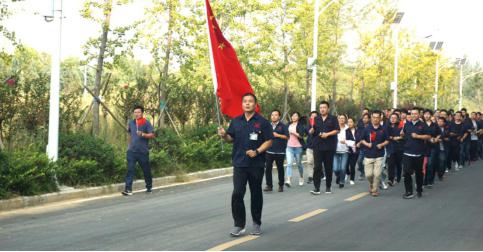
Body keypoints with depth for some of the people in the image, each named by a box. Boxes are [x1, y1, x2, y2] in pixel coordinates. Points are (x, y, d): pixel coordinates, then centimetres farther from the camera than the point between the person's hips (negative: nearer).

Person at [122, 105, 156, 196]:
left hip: (143, 151, -3)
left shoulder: (146, 123, -4)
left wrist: (143, 134, -24)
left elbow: (152, 135, -9)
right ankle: (128, 189, -12)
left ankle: (149, 187, 29)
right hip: (132, 151, 3)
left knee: (146, 170, 10)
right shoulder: (131, 123, 10)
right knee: (130, 169, -8)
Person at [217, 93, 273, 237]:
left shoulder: (262, 122, -2)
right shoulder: (236, 121, 9)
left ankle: (257, 224, 23)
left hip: (256, 164, -2)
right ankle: (239, 225, -1)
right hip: (239, 164, 2)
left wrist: (257, 151, -18)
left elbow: (269, 141, -4)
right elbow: (231, 138, 14)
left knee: (256, 194, 9)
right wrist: (224, 135, -8)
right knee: (237, 194, -8)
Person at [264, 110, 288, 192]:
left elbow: (287, 136, -6)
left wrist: (277, 135, -13)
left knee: (280, 168, 4)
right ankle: (269, 185, 2)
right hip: (269, 151, 3)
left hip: (280, 151, -3)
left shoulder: (283, 126, 1)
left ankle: (281, 185, 16)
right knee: (268, 168, -5)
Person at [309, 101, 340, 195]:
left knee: (328, 167, 6)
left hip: (329, 147, -1)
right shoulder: (316, 119, 12)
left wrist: (327, 134, -16)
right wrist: (312, 130, -12)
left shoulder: (333, 119, 5)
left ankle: (328, 187, 18)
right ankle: (316, 188, -9)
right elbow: (311, 132, 11)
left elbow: (337, 130, -3)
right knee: (317, 167, -8)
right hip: (318, 146, 1)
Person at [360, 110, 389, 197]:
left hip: (379, 156, 0)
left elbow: (387, 141, 10)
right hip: (368, 155, 0)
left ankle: (374, 190, 9)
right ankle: (371, 185, 28)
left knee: (377, 174, -7)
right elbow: (362, 140, 10)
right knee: (368, 174, -3)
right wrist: (366, 144, -9)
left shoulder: (383, 130, 3)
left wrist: (382, 144, -9)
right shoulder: (367, 129, 3)